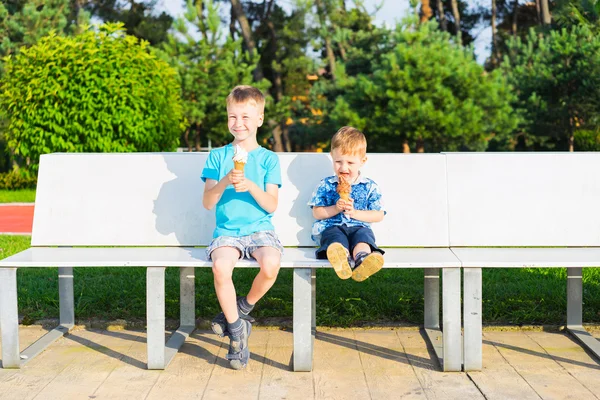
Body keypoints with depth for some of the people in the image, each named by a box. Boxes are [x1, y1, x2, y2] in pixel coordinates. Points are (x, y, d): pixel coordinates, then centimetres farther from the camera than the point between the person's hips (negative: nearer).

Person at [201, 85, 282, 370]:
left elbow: (271, 205, 0)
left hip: (259, 229, 0)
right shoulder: (218, 156, 9)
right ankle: (237, 330, -10)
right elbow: (207, 202, 2)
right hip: (227, 230, 0)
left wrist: (250, 186, -17)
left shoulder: (268, 159, 7)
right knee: (221, 267, -32)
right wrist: (224, 182, -16)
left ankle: (243, 309, 0)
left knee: (270, 265, -32)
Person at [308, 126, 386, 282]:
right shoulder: (325, 185, 13)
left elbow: (379, 215, 9)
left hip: (359, 227, 1)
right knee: (337, 237, -36)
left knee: (363, 234, -35)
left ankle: (361, 258, -70)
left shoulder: (370, 186, 13)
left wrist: (355, 213, -5)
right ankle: (344, 259, -72)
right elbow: (317, 213, 11)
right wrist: (336, 209, -7)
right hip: (331, 227, -1)